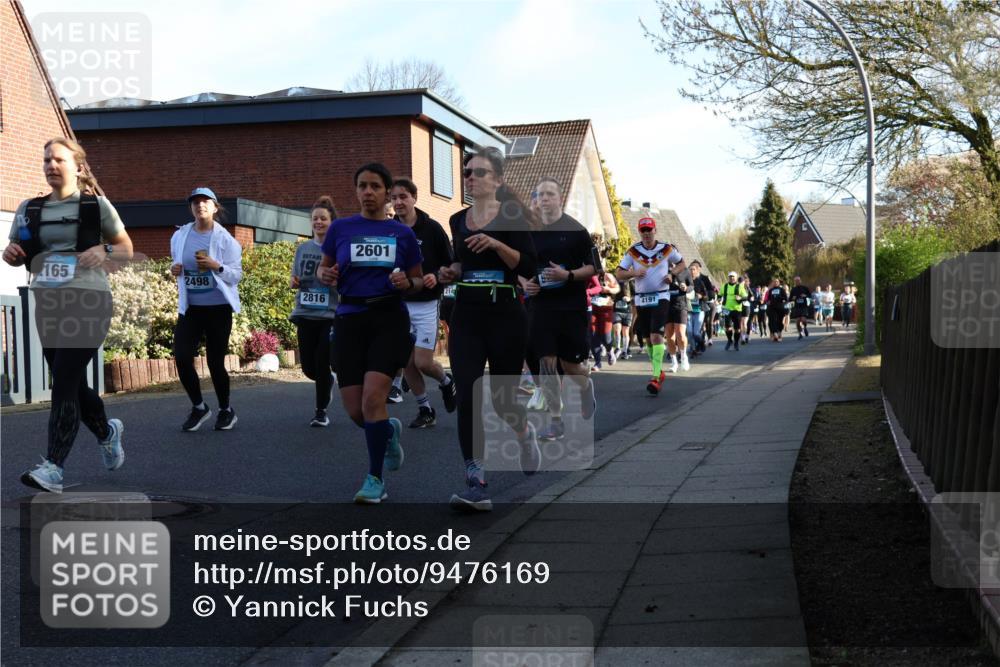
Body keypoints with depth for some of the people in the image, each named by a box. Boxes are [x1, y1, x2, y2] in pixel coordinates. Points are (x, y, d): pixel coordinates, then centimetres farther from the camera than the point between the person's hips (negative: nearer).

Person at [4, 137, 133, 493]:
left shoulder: (96, 205, 1)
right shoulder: (29, 208, 11)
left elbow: (127, 249, 7)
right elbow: (17, 253, 18)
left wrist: (103, 252, -14)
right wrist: (11, 254, -6)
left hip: (89, 302, -5)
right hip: (48, 303, 5)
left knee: (64, 381, -15)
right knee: (72, 383, 13)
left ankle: (53, 468, -18)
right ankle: (106, 431, 41)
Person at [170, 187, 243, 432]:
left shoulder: (225, 240, -6)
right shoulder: (179, 236, 5)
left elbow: (236, 275, -7)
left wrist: (216, 266, -24)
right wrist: (175, 270, -3)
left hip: (218, 308, -3)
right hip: (189, 308, 3)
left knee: (215, 362, 2)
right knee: (182, 357, -10)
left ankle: (226, 410, 25)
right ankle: (199, 407, 12)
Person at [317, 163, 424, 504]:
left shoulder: (403, 233, 4)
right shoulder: (340, 228, 5)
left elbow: (419, 281, 11)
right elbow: (323, 270, 14)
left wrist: (407, 283, -11)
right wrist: (326, 276, -9)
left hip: (389, 319, -2)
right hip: (350, 319, 2)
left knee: (373, 399, -16)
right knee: (355, 410, 1)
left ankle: (375, 479, 0)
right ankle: (389, 431, 38)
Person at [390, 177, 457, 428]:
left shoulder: (432, 228, -6)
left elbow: (451, 264, -2)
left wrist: (436, 277, -20)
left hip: (427, 305, -4)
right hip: (399, 305, 4)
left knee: (423, 362, -9)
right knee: (407, 363, 4)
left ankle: (446, 381, 23)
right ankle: (425, 410, 20)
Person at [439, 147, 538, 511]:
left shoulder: (512, 217, -4)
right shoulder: (458, 221, 11)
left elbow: (529, 269, -10)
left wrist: (497, 243, -22)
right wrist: (450, 272, 5)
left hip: (505, 315, -3)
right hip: (466, 316, 4)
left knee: (503, 398, 8)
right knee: (467, 399, -10)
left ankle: (525, 434, 44)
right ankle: (476, 485, -10)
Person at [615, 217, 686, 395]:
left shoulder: (667, 249, 0)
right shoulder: (633, 251, 2)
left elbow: (682, 264, 15)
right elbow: (618, 274, 1)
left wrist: (671, 274, -5)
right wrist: (633, 273, -18)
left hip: (661, 298, -3)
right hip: (641, 299, 3)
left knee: (656, 335, -17)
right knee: (648, 339, 10)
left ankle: (656, 377, -21)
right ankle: (659, 372, 28)